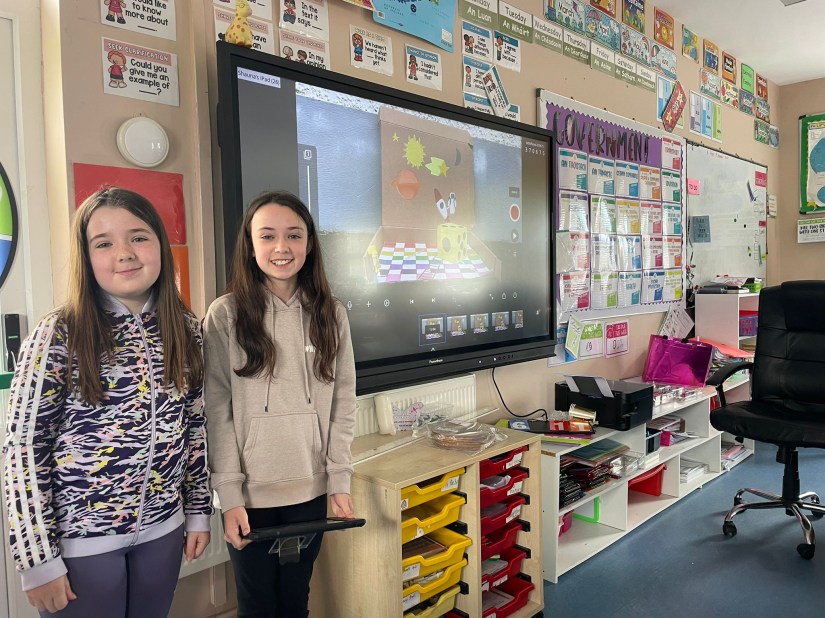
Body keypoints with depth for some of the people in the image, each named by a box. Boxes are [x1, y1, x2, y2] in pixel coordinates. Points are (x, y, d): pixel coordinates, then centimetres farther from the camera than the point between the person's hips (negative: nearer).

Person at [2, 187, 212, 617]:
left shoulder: (185, 328, -1)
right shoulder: (60, 334, -12)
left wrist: (198, 511, 9)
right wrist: (39, 558, -11)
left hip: (162, 528, 4)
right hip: (80, 537, -3)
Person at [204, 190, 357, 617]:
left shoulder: (330, 313, 2)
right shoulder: (225, 315, -7)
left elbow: (343, 403, 3)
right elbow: (217, 413, -7)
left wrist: (339, 480, 0)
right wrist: (229, 495, -9)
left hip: (311, 490, 3)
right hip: (250, 493, -2)